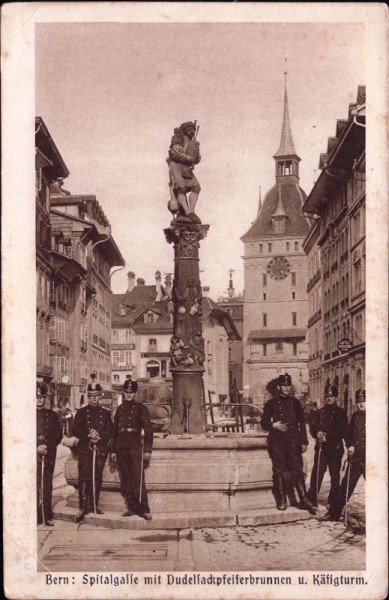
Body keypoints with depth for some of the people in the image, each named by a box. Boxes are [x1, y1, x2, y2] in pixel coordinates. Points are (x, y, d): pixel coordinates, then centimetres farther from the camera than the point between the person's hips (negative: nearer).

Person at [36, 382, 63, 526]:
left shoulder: (52, 415, 13)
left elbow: (58, 435, 7)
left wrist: (47, 446, -9)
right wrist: (36, 448, -10)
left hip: (49, 454, 2)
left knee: (47, 486, 3)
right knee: (34, 486, -7)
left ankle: (48, 516, 8)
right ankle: (35, 517, -5)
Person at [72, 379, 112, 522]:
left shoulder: (105, 413, 13)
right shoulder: (81, 412, 8)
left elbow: (109, 432, 7)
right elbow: (75, 430, 0)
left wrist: (99, 436, -12)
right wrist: (89, 435, -14)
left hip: (101, 449, 2)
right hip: (85, 448, -2)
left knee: (97, 478, 4)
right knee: (84, 477, -9)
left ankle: (94, 506, 11)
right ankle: (83, 508, -8)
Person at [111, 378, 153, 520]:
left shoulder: (141, 408, 2)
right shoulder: (120, 409, 14)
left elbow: (148, 430, -1)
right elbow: (115, 430, 16)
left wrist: (147, 450, -8)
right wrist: (113, 450, 12)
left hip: (135, 446, -4)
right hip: (121, 447, 4)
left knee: (138, 479, -9)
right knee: (125, 480, 4)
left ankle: (144, 509, -8)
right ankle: (131, 508, 10)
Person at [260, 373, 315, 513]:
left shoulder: (295, 402, 12)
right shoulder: (271, 403, 5)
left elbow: (301, 423, 13)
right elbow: (263, 423, 6)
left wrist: (304, 442, 7)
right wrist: (274, 425, -15)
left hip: (293, 441, 2)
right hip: (277, 441, -1)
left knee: (297, 469, -4)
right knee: (279, 471, 1)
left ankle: (304, 500, -3)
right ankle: (281, 501, 8)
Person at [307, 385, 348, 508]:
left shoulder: (341, 412, 6)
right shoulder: (320, 412, 14)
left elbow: (344, 431, 1)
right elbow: (312, 427, 10)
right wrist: (317, 433, -13)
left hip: (336, 448, -1)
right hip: (321, 447, 1)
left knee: (335, 474, 3)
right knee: (317, 472, -7)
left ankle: (333, 501, 14)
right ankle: (312, 500, -4)